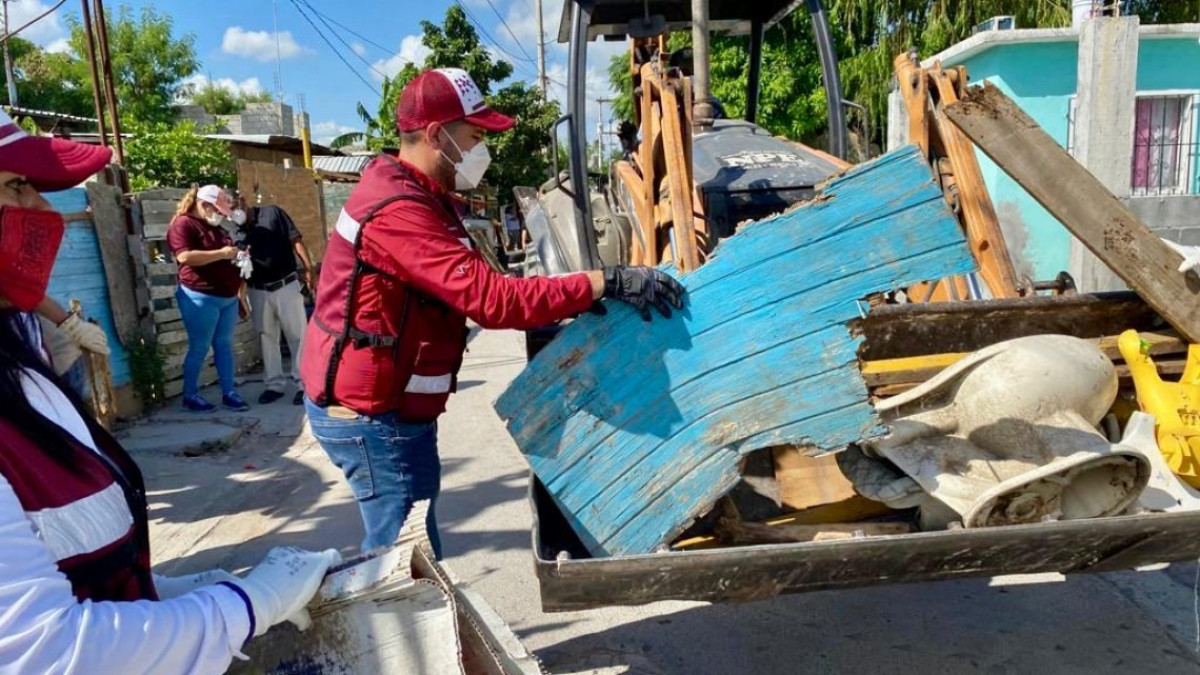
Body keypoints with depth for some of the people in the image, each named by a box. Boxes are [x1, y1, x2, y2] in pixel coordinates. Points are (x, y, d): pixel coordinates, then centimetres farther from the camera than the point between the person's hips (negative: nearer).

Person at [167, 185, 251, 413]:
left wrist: (237, 256, 12)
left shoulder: (216, 228, 18)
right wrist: (222, 253, -20)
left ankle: (229, 393, 14)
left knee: (224, 345, 10)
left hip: (228, 297, 8)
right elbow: (185, 257, -24)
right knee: (199, 348, 0)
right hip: (201, 298, -8)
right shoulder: (183, 224, -8)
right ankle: (190, 396, 12)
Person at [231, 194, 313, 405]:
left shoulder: (273, 213, -2)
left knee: (297, 335, -1)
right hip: (258, 291, 3)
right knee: (266, 338, 8)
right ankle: (275, 384, 17)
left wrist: (308, 268, -11)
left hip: (286, 285, -3)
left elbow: (295, 241, -3)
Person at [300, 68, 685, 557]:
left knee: (399, 546, 19)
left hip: (378, 407, 10)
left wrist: (566, 306, -1)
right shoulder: (398, 212, -24)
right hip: (373, 416, -10)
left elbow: (471, 290, 8)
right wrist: (605, 282, -32)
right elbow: (492, 299, -33)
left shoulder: (415, 196, 11)